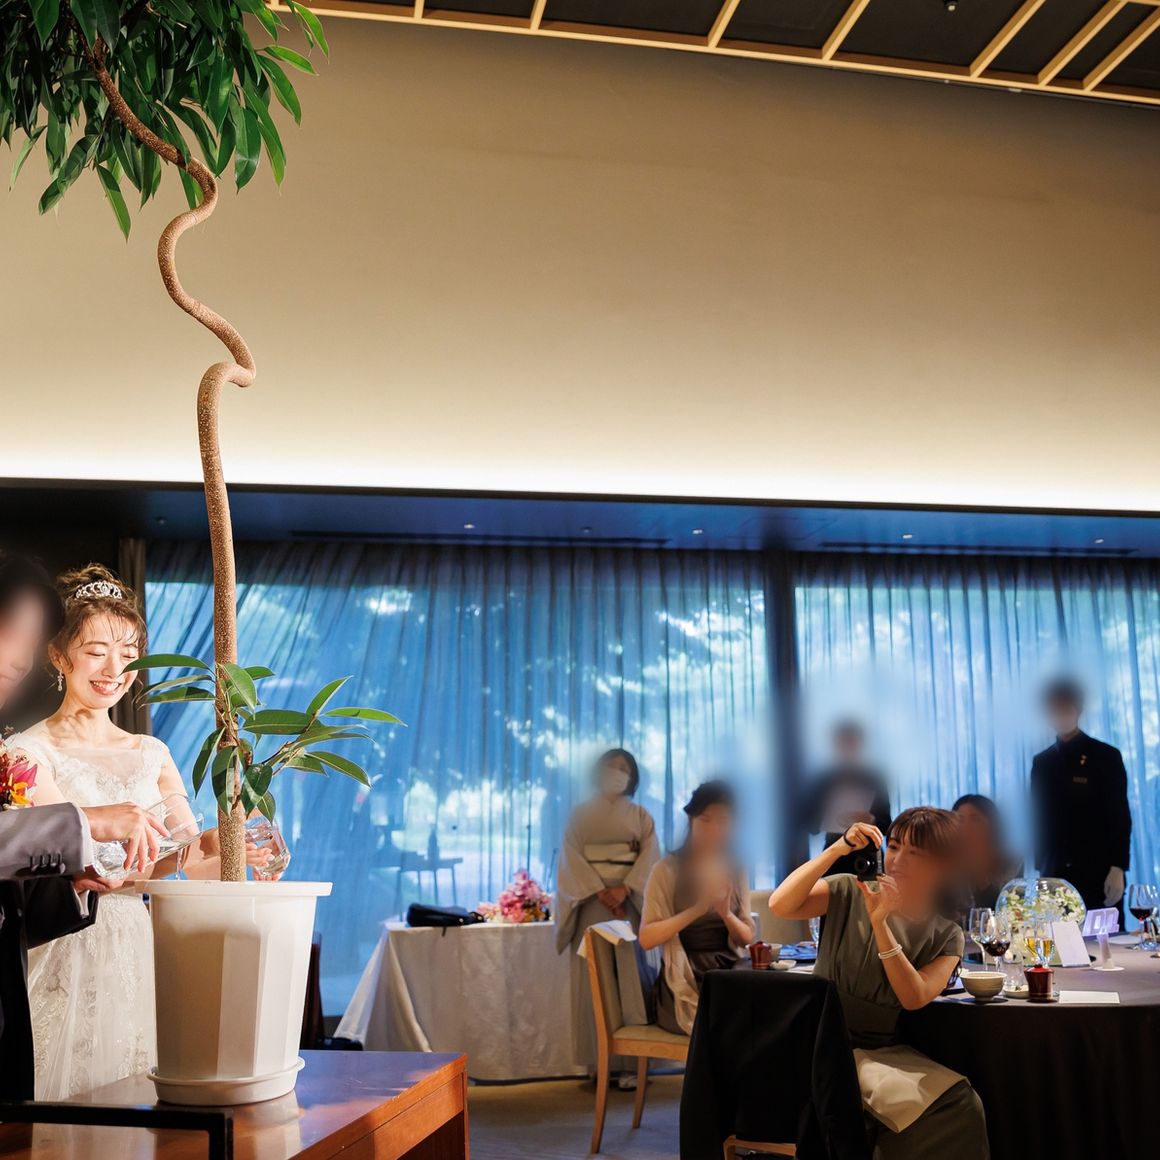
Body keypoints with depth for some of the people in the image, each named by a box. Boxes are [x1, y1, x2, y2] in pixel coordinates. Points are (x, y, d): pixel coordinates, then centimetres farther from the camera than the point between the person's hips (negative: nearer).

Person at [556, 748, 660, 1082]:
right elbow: (571, 859, 0)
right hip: (591, 902, 0)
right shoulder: (580, 813, 10)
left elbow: (650, 858, 0)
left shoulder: (640, 815, 12)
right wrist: (600, 891, -13)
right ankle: (598, 1062, -1)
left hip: (630, 903, 0)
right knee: (593, 981, -3)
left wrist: (624, 889, -15)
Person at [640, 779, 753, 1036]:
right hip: (686, 982, -5)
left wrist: (726, 914, -14)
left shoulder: (735, 872, 10)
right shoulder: (668, 869, -5)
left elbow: (746, 938, 7)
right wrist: (696, 910, -23)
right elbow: (646, 938, -12)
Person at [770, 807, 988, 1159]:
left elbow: (914, 997, -13)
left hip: (884, 1051, 3)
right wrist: (837, 849, -22)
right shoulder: (850, 892, -1)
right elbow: (779, 905, -18)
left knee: (961, 1105, -22)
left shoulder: (946, 936, 4)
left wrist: (879, 924, -23)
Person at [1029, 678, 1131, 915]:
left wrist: (1117, 869, -11)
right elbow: (1039, 819, 12)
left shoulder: (1106, 756, 2)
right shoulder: (1041, 762, 12)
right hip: (1055, 875, 3)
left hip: (1099, 873, -3)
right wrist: (1040, 868, 7)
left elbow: (1120, 818, -2)